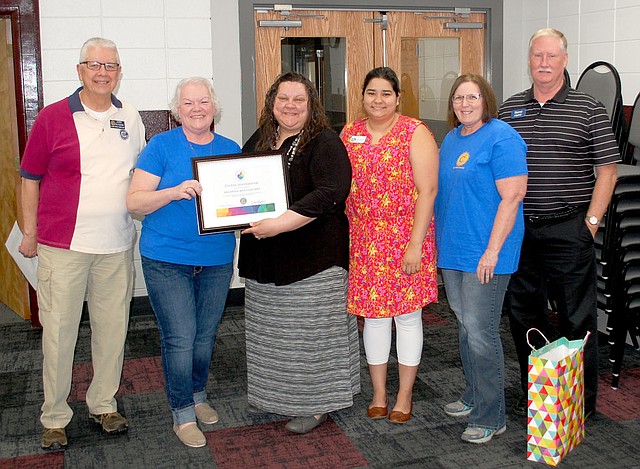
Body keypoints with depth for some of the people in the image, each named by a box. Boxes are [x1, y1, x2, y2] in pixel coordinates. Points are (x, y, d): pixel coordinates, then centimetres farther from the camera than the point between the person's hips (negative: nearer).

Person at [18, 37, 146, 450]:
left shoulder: (131, 119, 8)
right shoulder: (53, 118, -2)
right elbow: (30, 178, 3)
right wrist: (30, 233, 1)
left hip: (117, 245, 4)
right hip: (62, 246, -3)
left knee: (112, 329, 11)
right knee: (59, 332, 3)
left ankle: (104, 404, 28)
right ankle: (55, 417, 19)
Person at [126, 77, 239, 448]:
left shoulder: (230, 149, 8)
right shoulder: (161, 146, -4)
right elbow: (135, 201, -10)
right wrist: (174, 192, -26)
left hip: (216, 260, 4)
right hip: (167, 259, -4)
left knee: (205, 336, 15)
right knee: (180, 339, -4)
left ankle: (198, 396, 37)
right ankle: (183, 413, 14)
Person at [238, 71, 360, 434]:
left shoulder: (324, 142, -10)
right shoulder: (259, 140, 12)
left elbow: (331, 192, -24)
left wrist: (281, 224, -28)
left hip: (313, 257, -7)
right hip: (264, 258, 7)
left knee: (311, 330, 3)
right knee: (272, 330, 16)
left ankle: (316, 403, 18)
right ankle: (272, 395, 33)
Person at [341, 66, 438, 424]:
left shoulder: (415, 133, -5)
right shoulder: (349, 134, 8)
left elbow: (427, 191, -10)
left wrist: (415, 244, -16)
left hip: (406, 239, -3)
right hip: (363, 241, 4)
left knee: (407, 314, 6)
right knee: (373, 315, 10)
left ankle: (405, 395, 21)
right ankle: (379, 393, 25)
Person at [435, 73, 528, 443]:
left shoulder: (501, 138, -12)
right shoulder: (452, 138, 14)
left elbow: (512, 197, -18)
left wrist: (492, 251, -21)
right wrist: (442, 240, 17)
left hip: (485, 253, -8)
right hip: (453, 249, 8)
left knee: (480, 332, -6)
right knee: (465, 326, 16)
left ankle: (491, 417, 7)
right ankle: (475, 397, 32)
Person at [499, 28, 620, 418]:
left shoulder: (589, 110, -1)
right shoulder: (509, 109, 9)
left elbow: (607, 170, -2)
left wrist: (591, 222, -8)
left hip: (568, 231, -4)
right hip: (518, 231, 4)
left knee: (577, 319, 4)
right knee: (524, 314, 13)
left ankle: (583, 402, 19)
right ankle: (534, 392, 30)